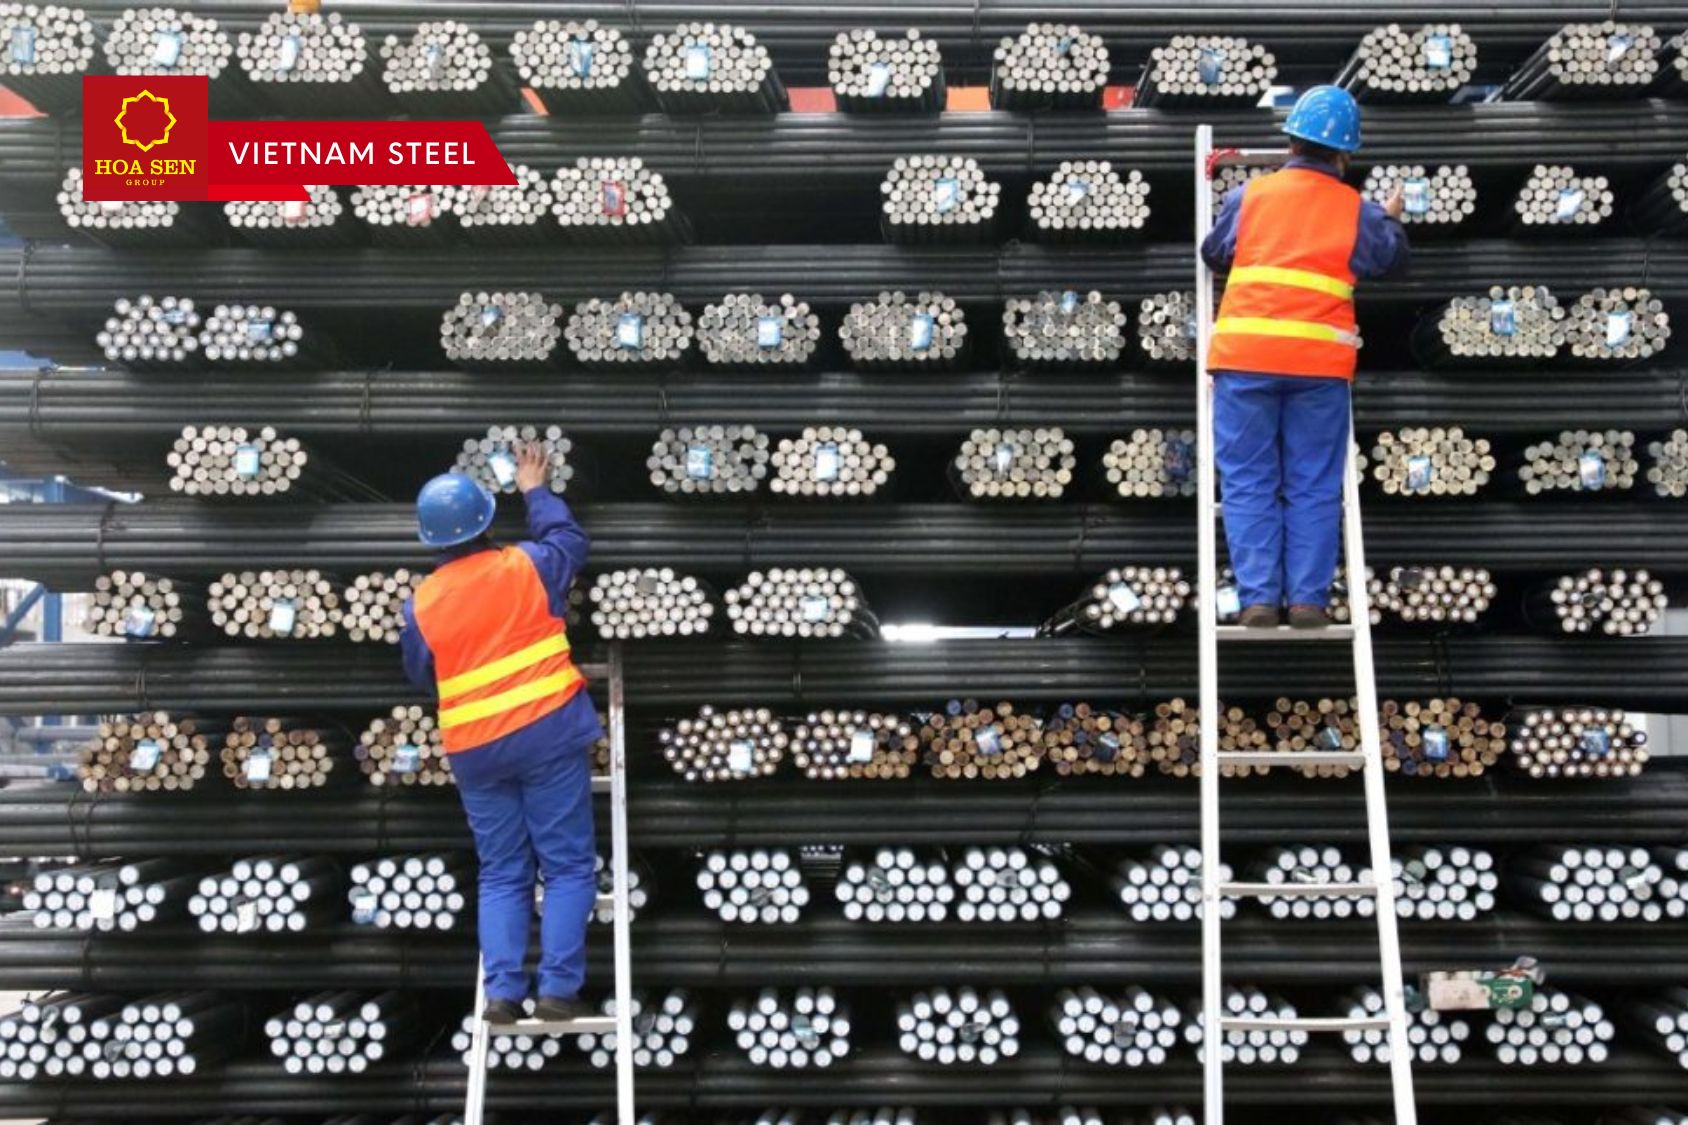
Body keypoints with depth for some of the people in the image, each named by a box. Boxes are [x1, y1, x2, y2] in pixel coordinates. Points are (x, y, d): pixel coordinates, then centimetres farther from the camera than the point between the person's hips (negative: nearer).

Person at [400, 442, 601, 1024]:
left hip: (475, 748, 3)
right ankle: (558, 989, -2)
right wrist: (536, 491, 31)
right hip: (546, 731, -2)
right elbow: (573, 539, 18)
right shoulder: (527, 564, -2)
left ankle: (502, 991, 5)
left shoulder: (421, 604, 2)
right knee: (566, 865, 3)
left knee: (501, 874, 13)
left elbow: (420, 673, 16)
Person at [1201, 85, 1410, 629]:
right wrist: (1391, 220, 46)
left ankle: (1258, 599, 0)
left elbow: (1213, 253, 20)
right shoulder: (1357, 210, 9)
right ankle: (1308, 599, 5)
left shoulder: (1249, 195, 7)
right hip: (1319, 361, 0)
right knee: (1313, 487, 8)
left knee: (1249, 483, 5)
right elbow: (1392, 260, 25)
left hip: (1246, 355, 0)